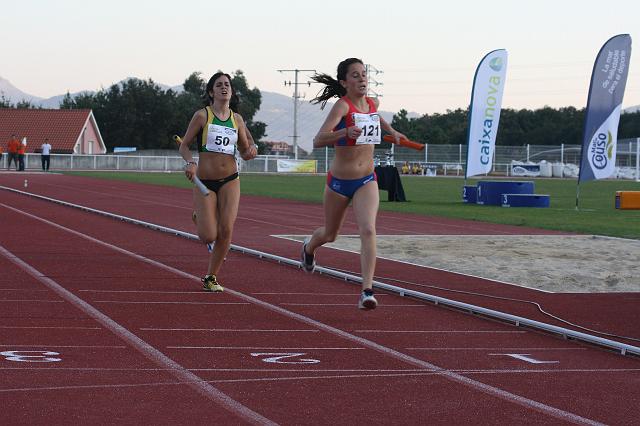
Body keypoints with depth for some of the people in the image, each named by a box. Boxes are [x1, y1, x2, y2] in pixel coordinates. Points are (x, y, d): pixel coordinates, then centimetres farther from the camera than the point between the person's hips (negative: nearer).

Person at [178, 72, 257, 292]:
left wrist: (251, 150, -7)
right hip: (204, 182, -3)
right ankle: (199, 218, 30)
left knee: (226, 230, -12)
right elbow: (184, 146, 1)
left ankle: (210, 277, 6)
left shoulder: (237, 119, 7)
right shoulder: (202, 115, -3)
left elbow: (244, 152, 16)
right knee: (209, 237, -8)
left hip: (230, 181, 3)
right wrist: (190, 162, -19)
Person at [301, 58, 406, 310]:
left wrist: (391, 131, 32)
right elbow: (318, 140, -32)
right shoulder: (342, 105, -17)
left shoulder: (372, 103, 1)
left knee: (368, 230, -21)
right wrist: (345, 132, -47)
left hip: (366, 181, 3)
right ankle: (308, 248, 55)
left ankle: (367, 291, -26)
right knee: (330, 235, 18)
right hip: (339, 182, -3)